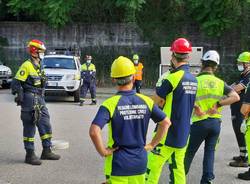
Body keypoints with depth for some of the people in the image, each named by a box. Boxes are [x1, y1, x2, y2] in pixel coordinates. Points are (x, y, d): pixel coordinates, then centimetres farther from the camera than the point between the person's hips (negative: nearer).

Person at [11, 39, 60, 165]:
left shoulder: (38, 66, 15)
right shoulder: (26, 66, -13)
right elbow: (16, 83, -16)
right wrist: (20, 97, -19)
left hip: (40, 100, 9)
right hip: (30, 101, -9)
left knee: (46, 126, 12)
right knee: (30, 128, -2)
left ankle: (46, 152, 22)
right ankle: (30, 155, 5)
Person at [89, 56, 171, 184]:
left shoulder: (110, 104, -14)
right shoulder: (145, 101, -1)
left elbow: (94, 131, -26)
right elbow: (166, 122, 7)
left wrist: (103, 151, -12)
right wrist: (152, 145, 9)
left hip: (118, 163, -4)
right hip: (140, 162, 4)